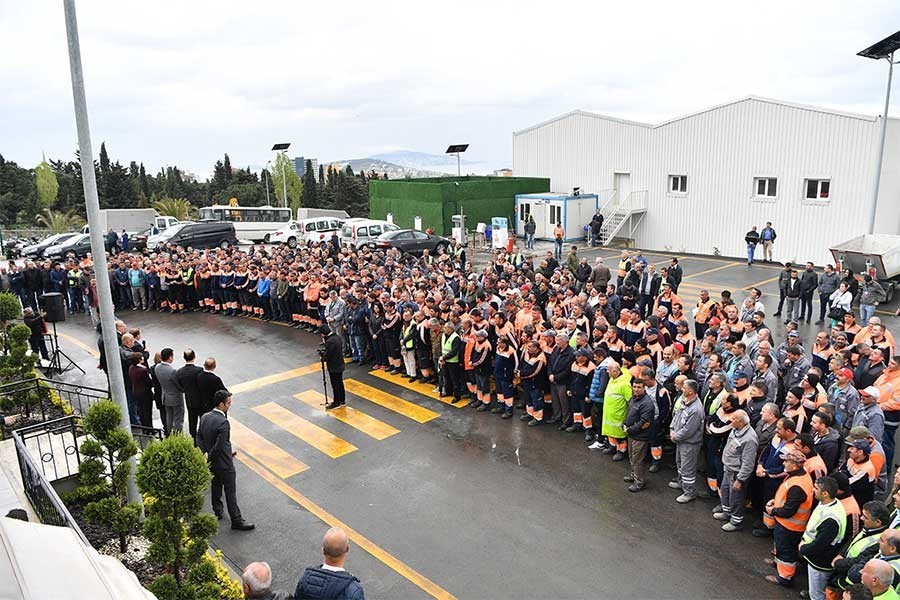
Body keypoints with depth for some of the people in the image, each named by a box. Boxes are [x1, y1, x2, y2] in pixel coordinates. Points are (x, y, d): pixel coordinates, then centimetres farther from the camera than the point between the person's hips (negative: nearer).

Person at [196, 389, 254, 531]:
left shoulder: (204, 417, -4)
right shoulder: (223, 422, -30)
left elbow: (199, 437, 1)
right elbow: (218, 446, -29)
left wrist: (205, 453, -6)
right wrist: (208, 459, -13)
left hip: (212, 462, 8)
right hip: (224, 463, -8)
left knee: (216, 486, 26)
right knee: (231, 492, 4)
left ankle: (217, 511, 43)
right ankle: (236, 520, 13)